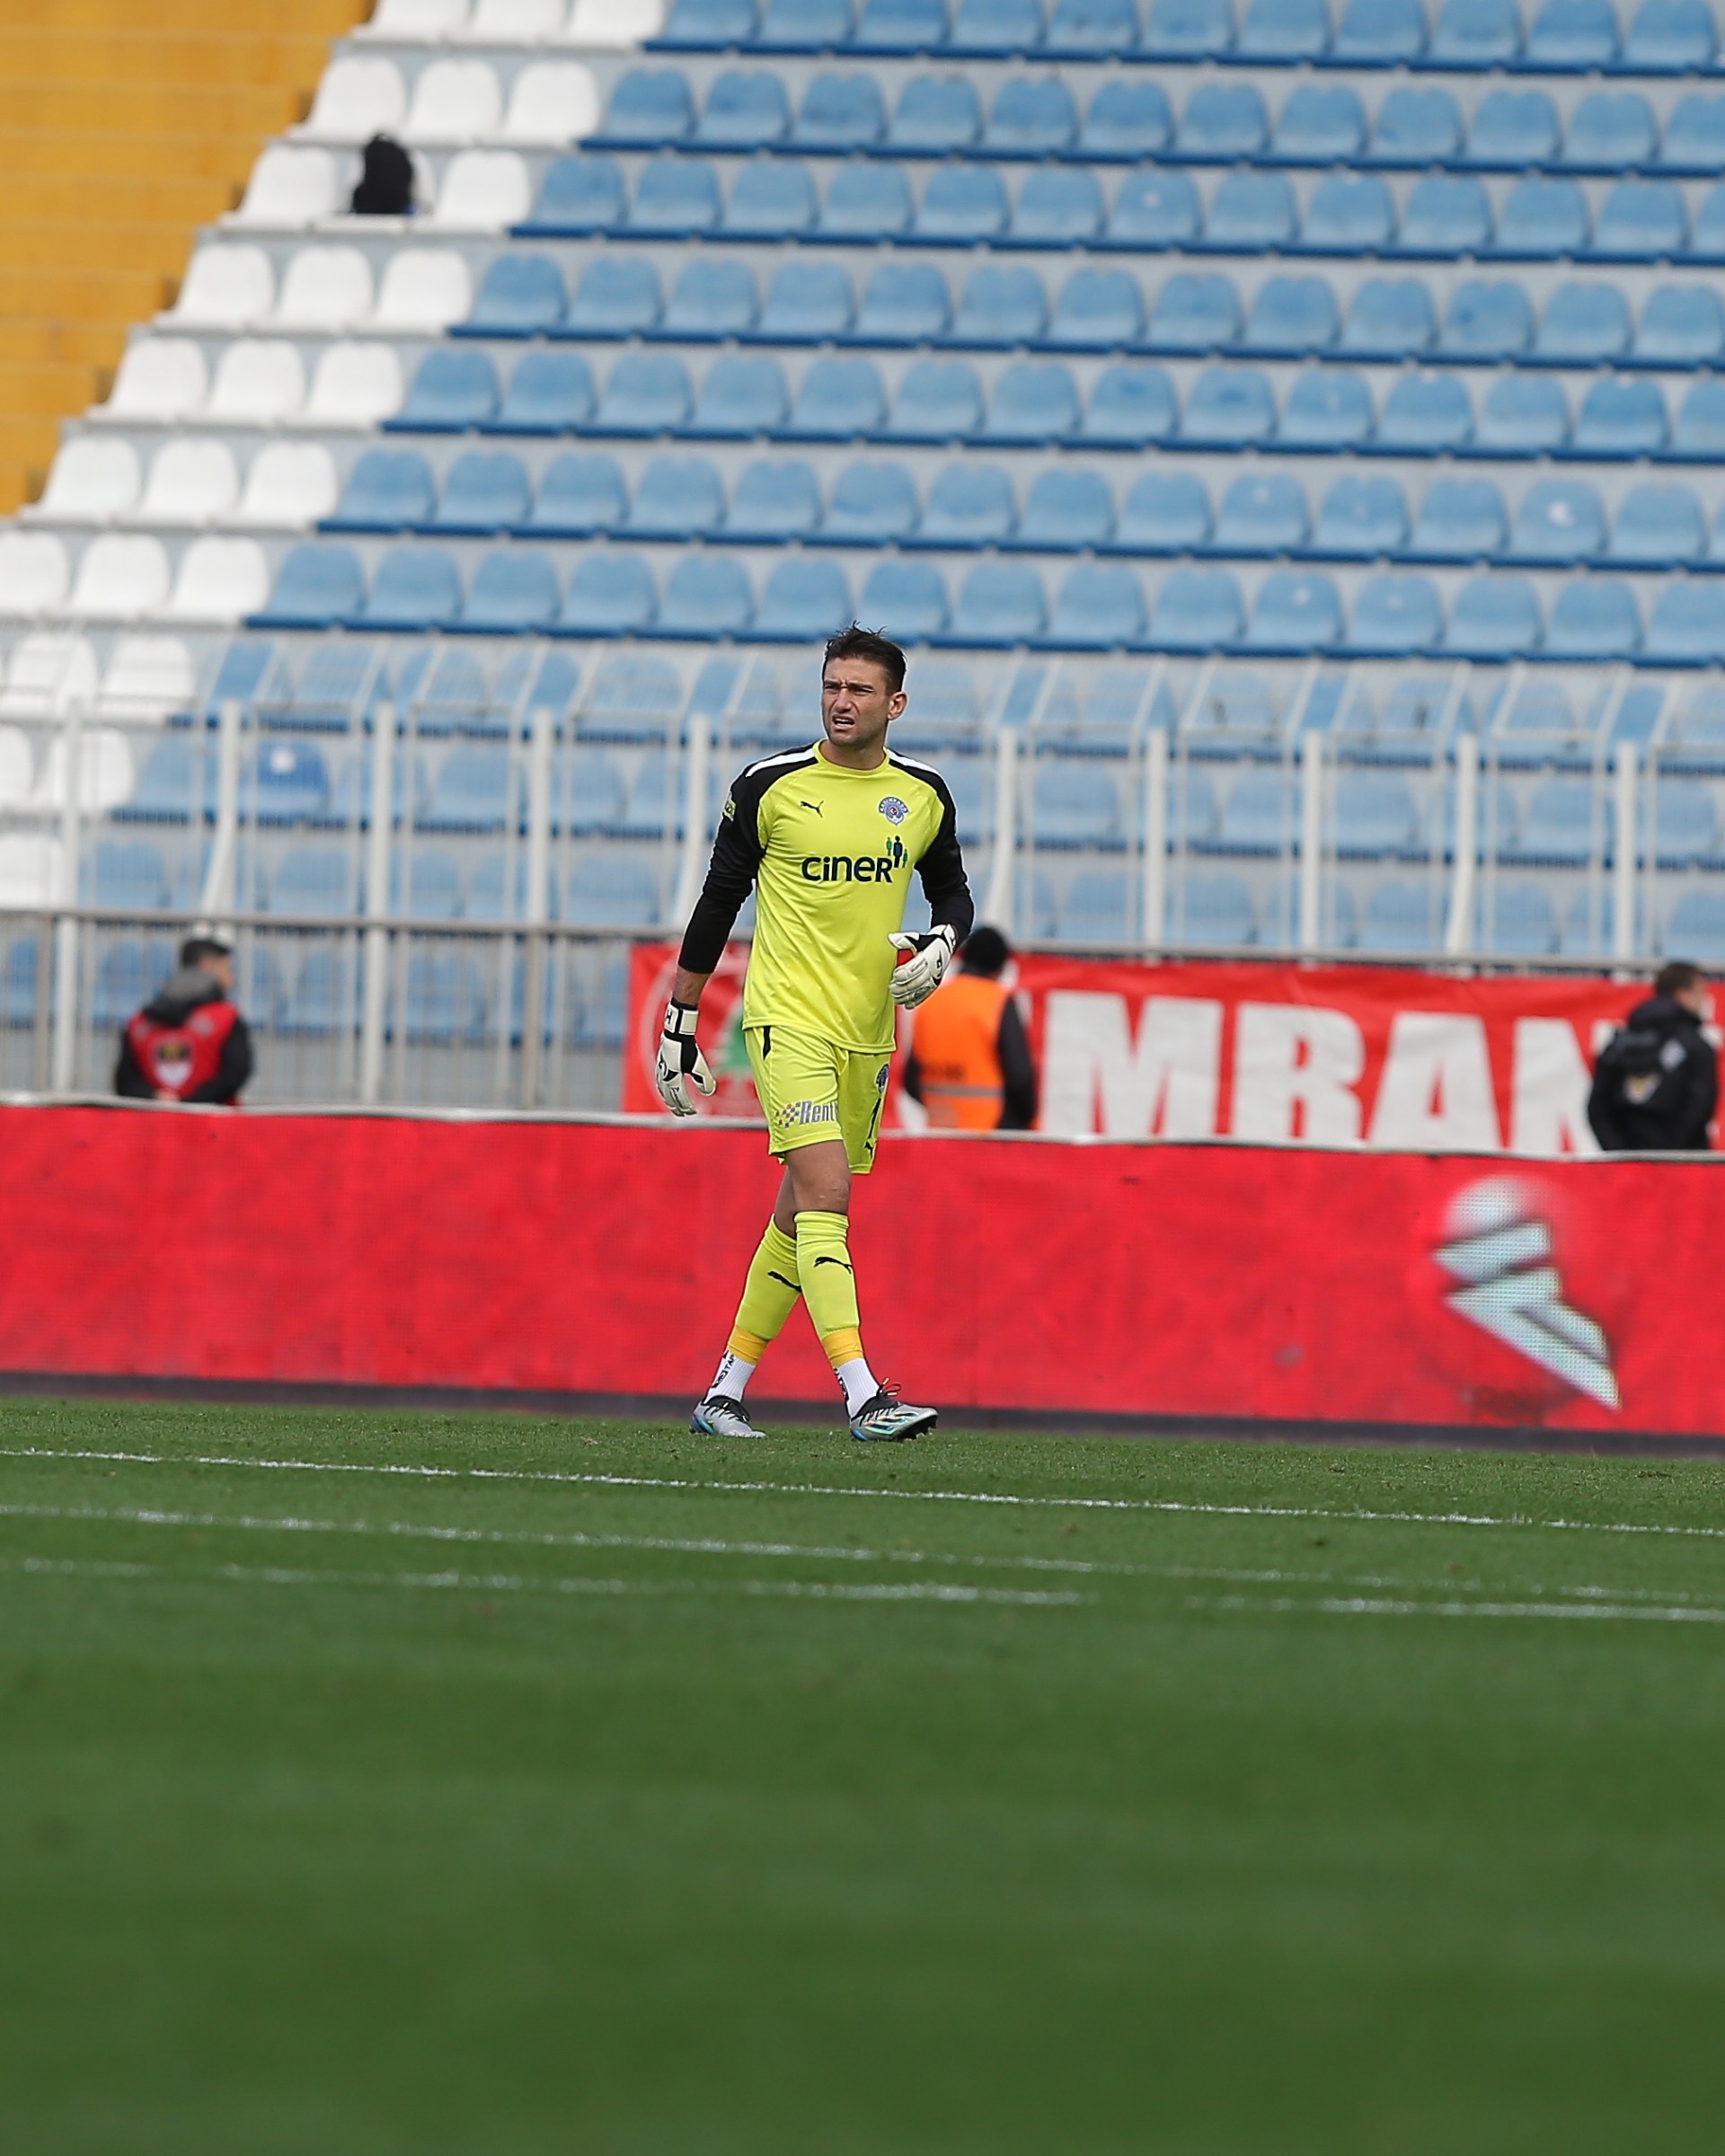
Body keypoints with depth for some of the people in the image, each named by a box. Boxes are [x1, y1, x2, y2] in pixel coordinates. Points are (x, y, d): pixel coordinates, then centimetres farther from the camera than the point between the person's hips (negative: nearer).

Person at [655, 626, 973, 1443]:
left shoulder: (924, 796, 5)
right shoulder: (771, 787, -5)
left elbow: (951, 890, 21)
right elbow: (717, 903, 3)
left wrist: (942, 943, -3)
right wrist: (678, 1023, 4)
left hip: (868, 1033, 5)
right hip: (788, 1018, -5)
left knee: (801, 1215, 10)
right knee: (826, 1198, -19)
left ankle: (725, 1391, 21)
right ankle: (863, 1398, -27)